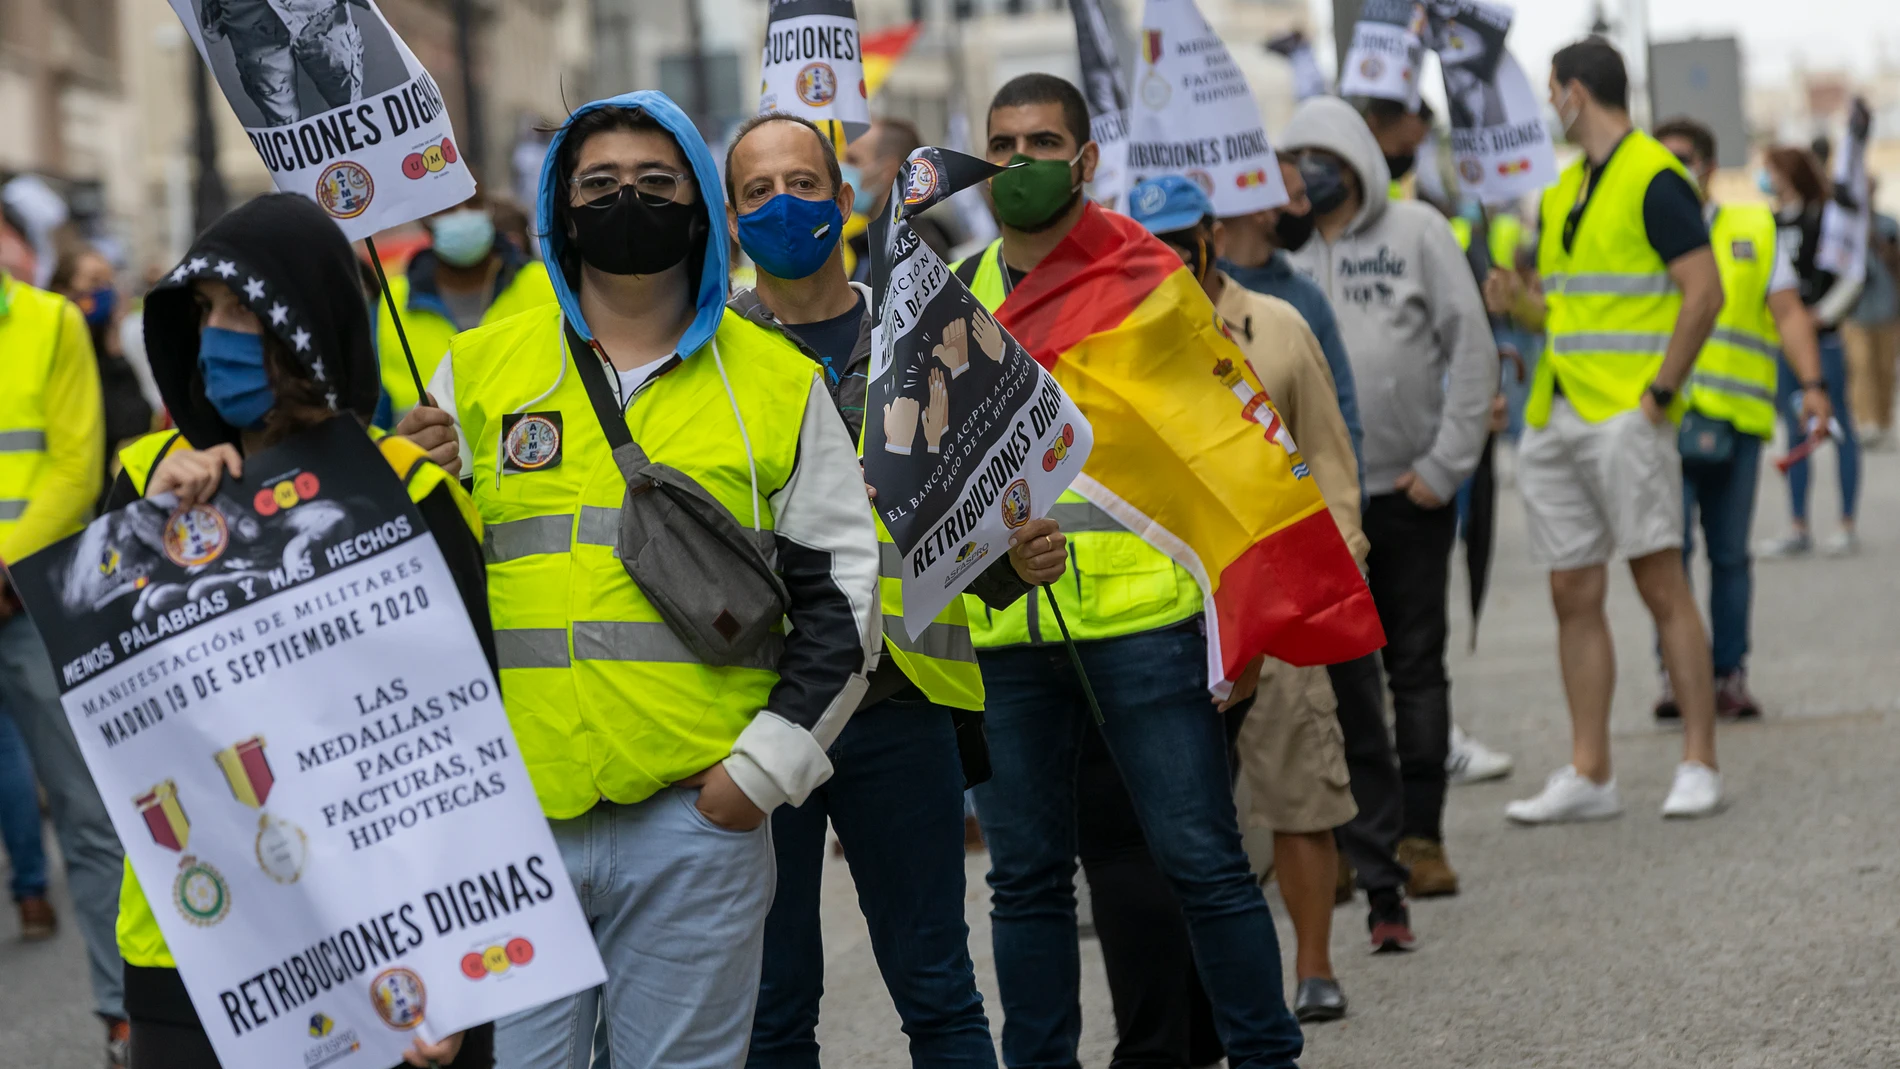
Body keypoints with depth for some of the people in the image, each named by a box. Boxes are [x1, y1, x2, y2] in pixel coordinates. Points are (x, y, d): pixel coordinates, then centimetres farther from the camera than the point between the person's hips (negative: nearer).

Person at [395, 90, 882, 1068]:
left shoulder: (779, 384, 8)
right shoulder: (478, 372, 10)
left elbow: (841, 595, 8)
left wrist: (767, 766, -2)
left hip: (699, 816, 0)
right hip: (513, 813, 1)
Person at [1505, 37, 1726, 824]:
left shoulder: (1653, 180, -8)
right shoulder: (1565, 190, 18)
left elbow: (1703, 294, -14)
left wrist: (1659, 392, -17)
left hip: (1625, 417, -8)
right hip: (1554, 419, 8)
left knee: (1662, 585, -7)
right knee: (1574, 597, 6)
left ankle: (1699, 764, -3)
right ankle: (1588, 774, 9)